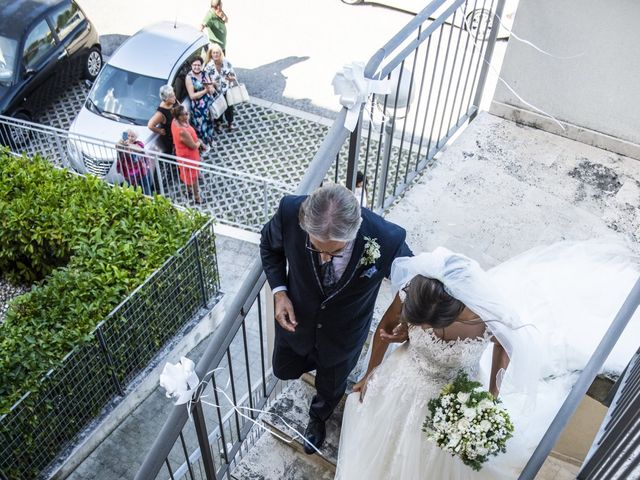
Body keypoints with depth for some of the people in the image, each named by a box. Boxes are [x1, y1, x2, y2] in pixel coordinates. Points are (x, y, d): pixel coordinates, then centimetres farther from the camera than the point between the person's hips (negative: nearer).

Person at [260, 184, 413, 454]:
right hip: (297, 319, 1)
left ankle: (318, 417, 64)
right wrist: (279, 292, -20)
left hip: (343, 334, 0)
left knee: (331, 385, 28)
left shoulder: (387, 240, -39)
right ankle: (315, 361, 60)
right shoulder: (290, 212, -35)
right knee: (284, 370, 26)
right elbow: (270, 246, -10)